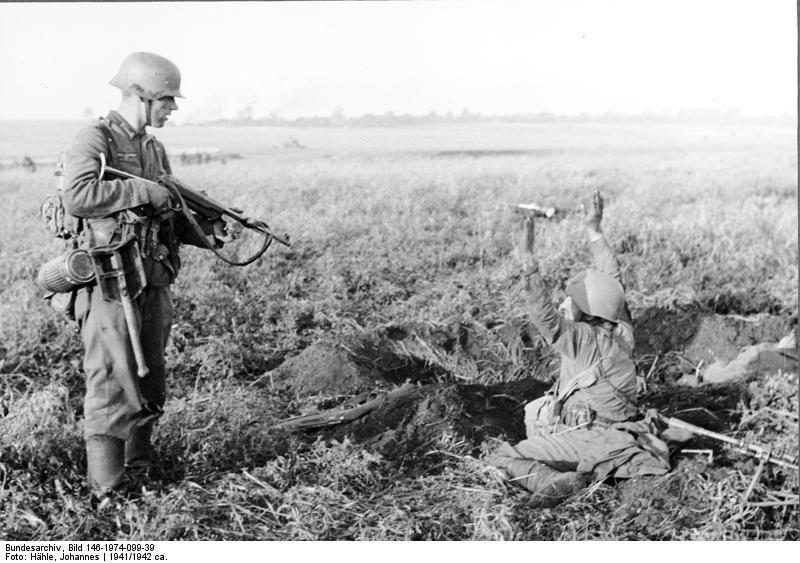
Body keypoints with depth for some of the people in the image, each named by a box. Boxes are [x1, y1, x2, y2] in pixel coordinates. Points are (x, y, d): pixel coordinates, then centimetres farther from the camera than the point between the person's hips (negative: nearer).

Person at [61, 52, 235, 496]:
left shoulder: (154, 148, 16)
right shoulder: (95, 140, -8)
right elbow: (76, 196, -25)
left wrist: (204, 232, 2)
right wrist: (142, 191, -20)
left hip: (154, 284, 8)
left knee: (150, 384, 16)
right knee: (112, 387, -4)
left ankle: (140, 466, 32)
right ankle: (108, 494, 5)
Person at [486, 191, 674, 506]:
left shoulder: (584, 338, -20)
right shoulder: (621, 328, 0)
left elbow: (545, 318, -32)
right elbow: (612, 279, 12)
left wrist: (527, 261, -35)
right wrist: (594, 231, 16)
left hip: (583, 439, -8)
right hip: (619, 434, 8)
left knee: (500, 460, -6)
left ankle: (557, 482, -29)